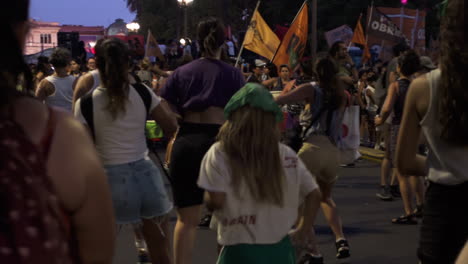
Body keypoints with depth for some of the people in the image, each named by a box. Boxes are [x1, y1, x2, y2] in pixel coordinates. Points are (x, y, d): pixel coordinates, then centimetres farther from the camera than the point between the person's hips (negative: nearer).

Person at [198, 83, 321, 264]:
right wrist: (304, 228, 19)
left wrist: (206, 198, 6)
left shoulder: (219, 153, -10)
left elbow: (216, 201, -16)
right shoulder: (287, 155, 2)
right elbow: (314, 194, 7)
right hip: (280, 249, 3)